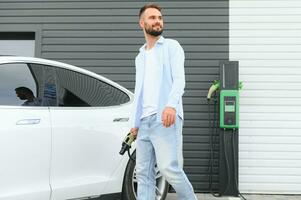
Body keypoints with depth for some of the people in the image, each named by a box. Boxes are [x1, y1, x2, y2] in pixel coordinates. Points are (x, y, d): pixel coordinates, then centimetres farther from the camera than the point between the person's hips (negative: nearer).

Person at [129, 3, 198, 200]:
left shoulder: (171, 46, 5)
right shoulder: (140, 57, 24)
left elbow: (179, 79, -9)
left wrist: (171, 105, -27)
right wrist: (135, 122, 18)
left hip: (165, 119, -6)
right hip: (145, 121, 6)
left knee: (169, 168, -14)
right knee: (143, 172, 3)